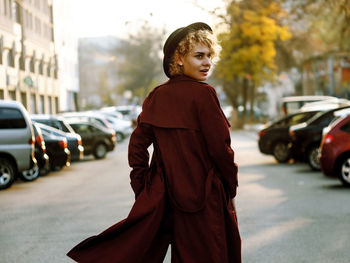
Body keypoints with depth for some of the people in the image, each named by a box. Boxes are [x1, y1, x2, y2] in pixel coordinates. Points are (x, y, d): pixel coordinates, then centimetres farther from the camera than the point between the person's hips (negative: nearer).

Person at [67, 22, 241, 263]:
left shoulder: (156, 97, 5)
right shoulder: (203, 94, -13)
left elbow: (137, 145, 5)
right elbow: (221, 149, -13)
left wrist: (142, 190, 12)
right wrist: (231, 187, 1)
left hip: (162, 195, 6)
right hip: (203, 196, -6)